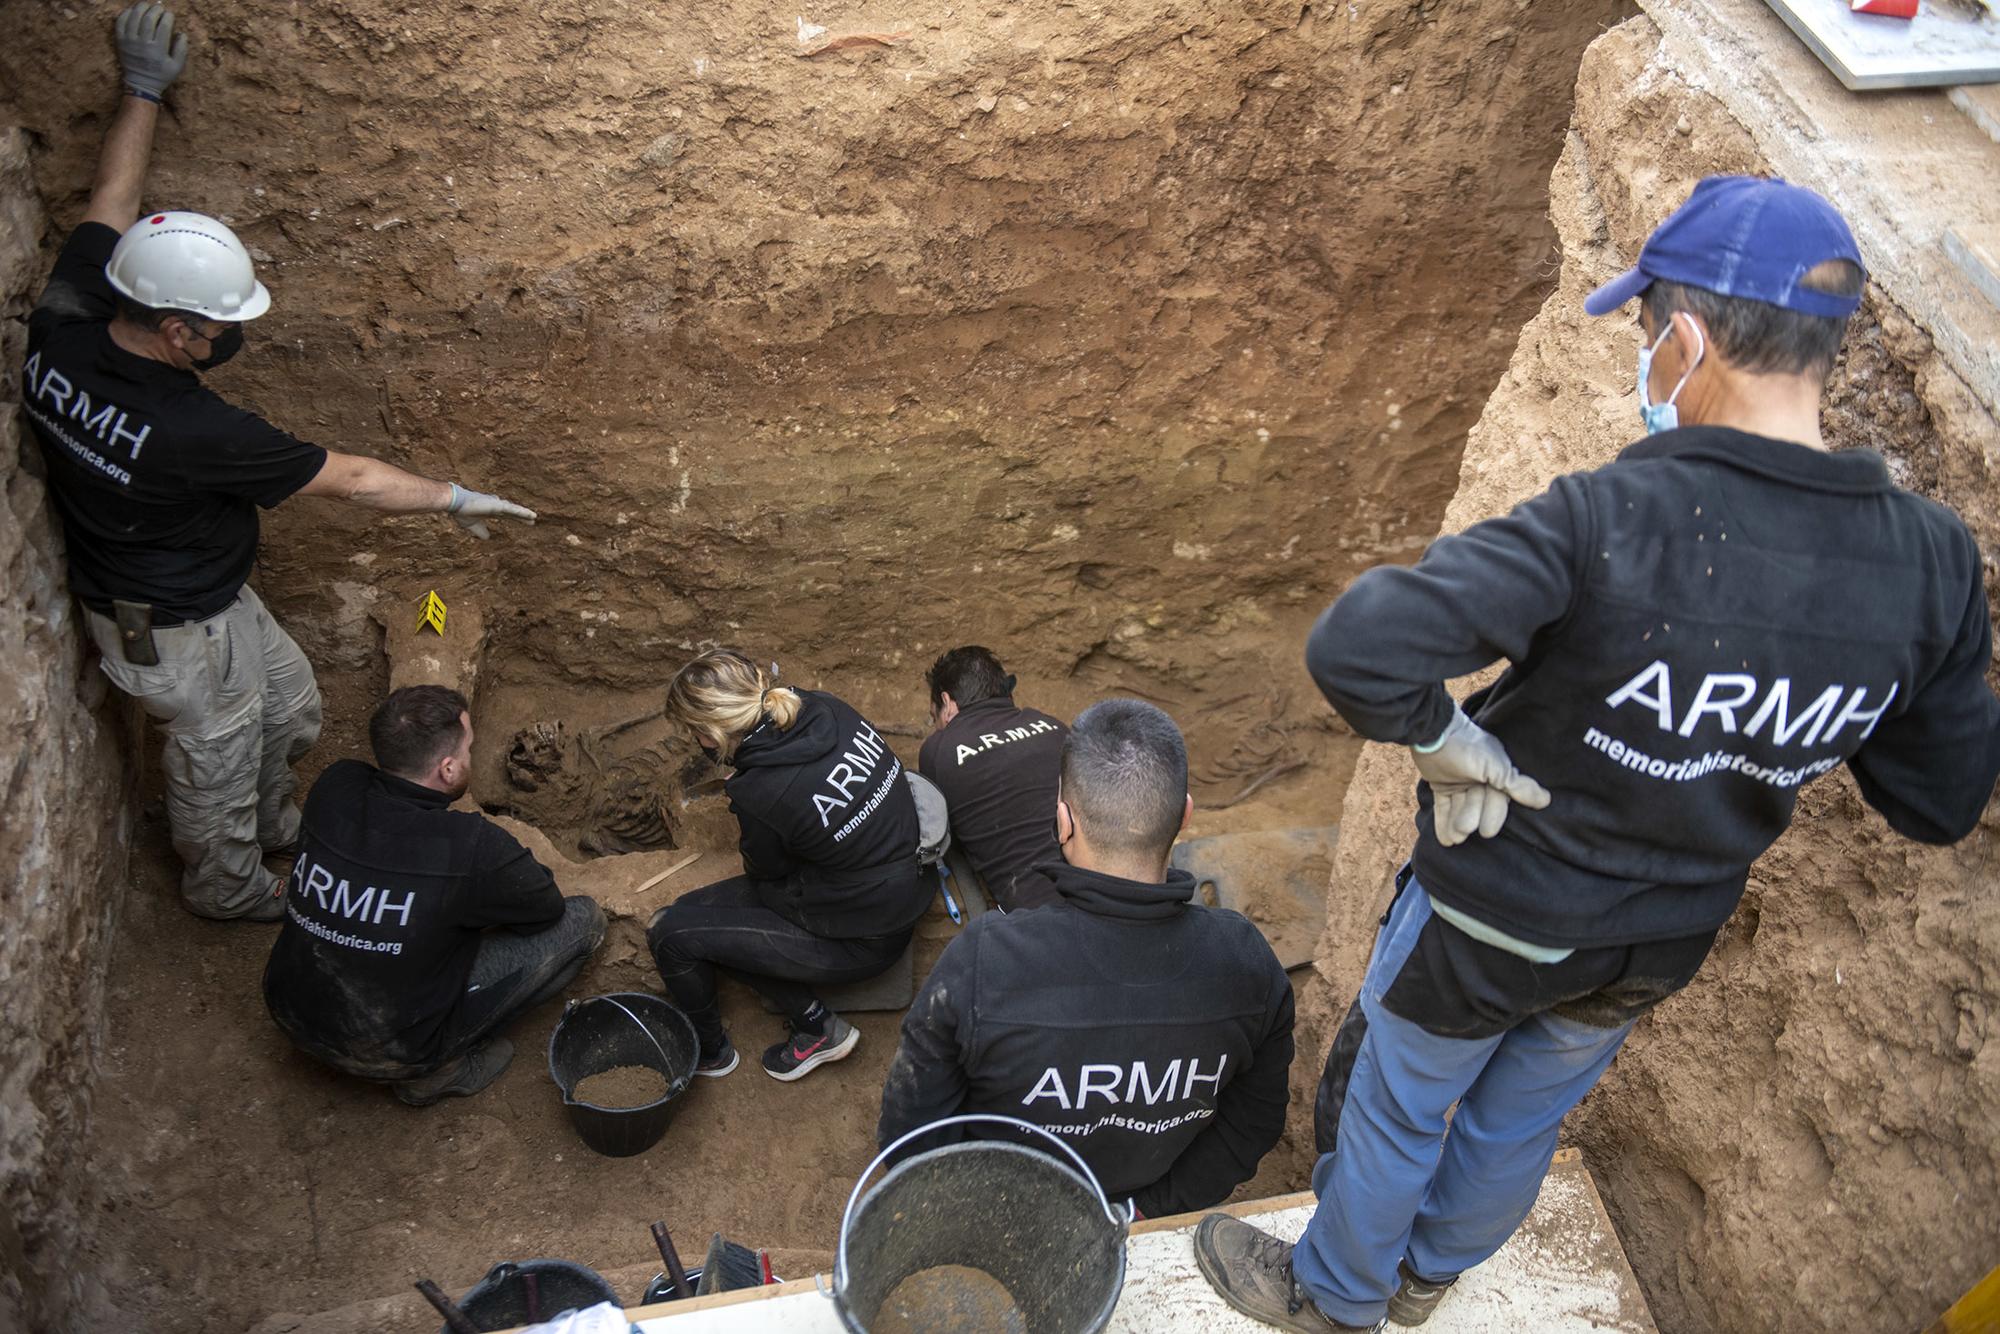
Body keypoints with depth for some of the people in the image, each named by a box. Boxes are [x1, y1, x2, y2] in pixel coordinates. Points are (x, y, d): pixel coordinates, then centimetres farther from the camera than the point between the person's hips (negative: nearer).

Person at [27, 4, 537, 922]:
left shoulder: (61, 330, -17)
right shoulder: (188, 431, -39)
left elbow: (110, 203, 0)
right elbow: (348, 480, -27)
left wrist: (143, 91, 9)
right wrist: (453, 498, -13)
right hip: (174, 631, -8)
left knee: (288, 709, 27)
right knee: (217, 759, 18)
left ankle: (270, 820, 53)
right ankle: (226, 886, 45)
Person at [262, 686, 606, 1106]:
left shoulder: (333, 787, -12)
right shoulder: (475, 849, -27)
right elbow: (548, 908, -5)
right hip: (384, 1052, -6)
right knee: (583, 918, -3)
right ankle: (441, 1069, 1)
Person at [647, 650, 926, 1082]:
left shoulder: (761, 794, -29)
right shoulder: (825, 708, -11)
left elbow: (766, 872, -4)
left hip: (860, 943, -8)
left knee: (670, 932, -3)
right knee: (702, 907, 13)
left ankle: (709, 1052, 22)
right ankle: (815, 1022, 14)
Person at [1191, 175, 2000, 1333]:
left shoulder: (1608, 523, -34)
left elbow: (1355, 649, -43)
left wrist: (1451, 747, -24)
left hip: (1496, 917, -5)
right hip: (1665, 946, 5)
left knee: (1397, 1107, 23)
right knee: (1523, 1121, 30)